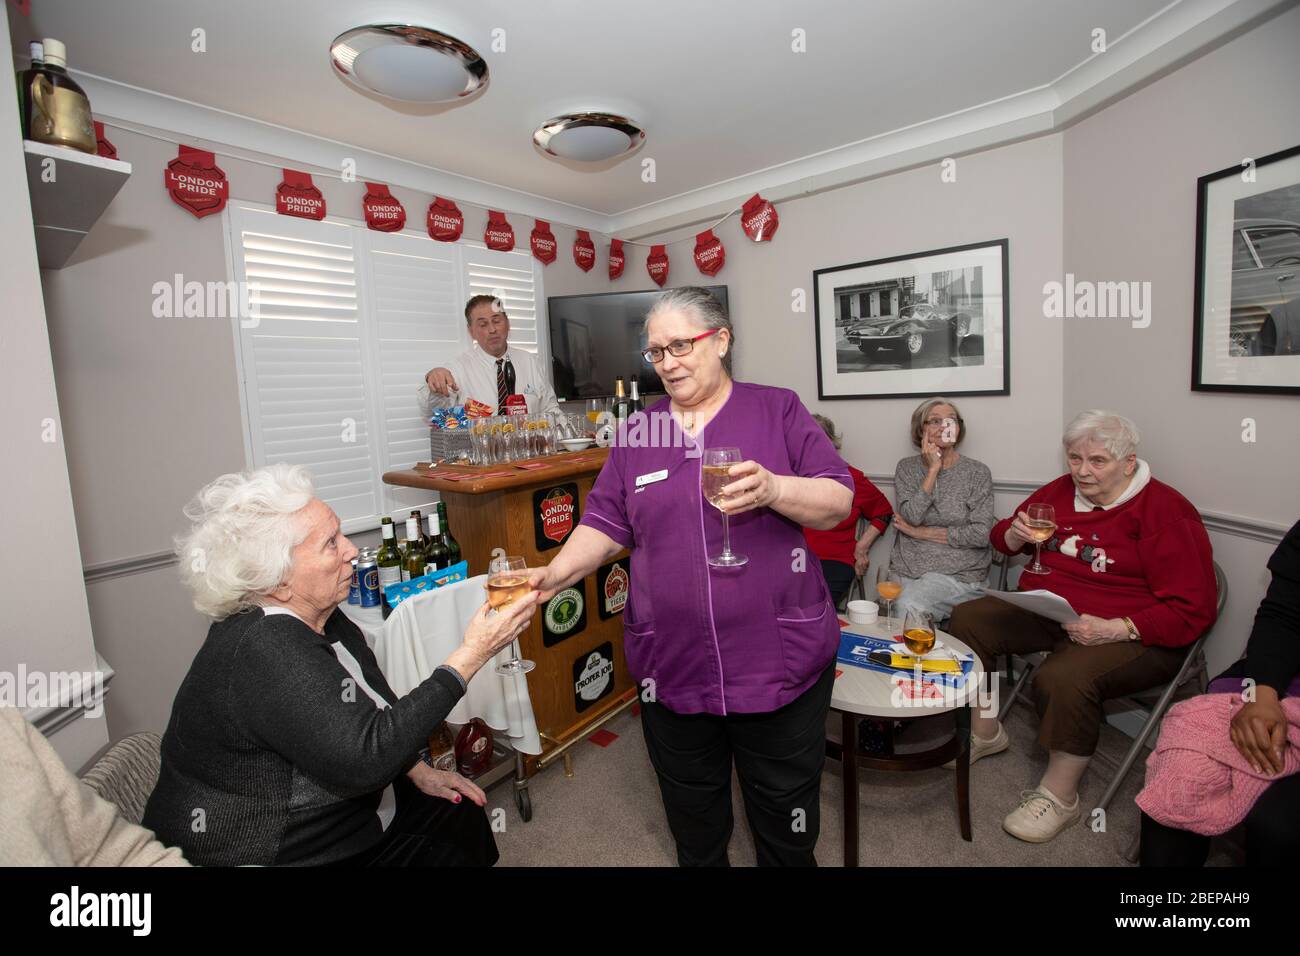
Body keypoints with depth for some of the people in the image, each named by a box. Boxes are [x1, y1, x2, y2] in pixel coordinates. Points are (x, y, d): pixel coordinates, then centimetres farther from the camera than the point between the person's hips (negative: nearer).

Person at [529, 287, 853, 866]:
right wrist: (556, 573, -11)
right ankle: (701, 860, 51)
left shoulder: (777, 410, -1)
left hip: (780, 661, -2)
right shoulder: (638, 432, 6)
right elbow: (606, 523, 4)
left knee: (786, 809, 19)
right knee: (692, 813, 23)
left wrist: (773, 489, -24)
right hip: (672, 665, 3)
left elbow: (839, 501, -6)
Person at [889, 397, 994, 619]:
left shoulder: (978, 472, 1)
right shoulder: (907, 468, 6)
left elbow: (980, 535, -8)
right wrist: (933, 470, -9)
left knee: (908, 608, -26)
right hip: (907, 568, 2)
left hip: (959, 571, -2)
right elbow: (911, 517, -9)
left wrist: (922, 533, -6)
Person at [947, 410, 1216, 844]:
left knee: (1063, 677, -34)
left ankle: (1059, 796, -7)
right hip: (1045, 612, 7)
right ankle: (985, 732, 11)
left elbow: (1192, 609, -18)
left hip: (1132, 634, -7)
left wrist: (1115, 630, -29)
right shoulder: (1060, 491, 4)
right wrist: (1014, 536, -7)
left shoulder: (1165, 513, -14)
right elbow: (1002, 537, 18)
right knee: (968, 617, -6)